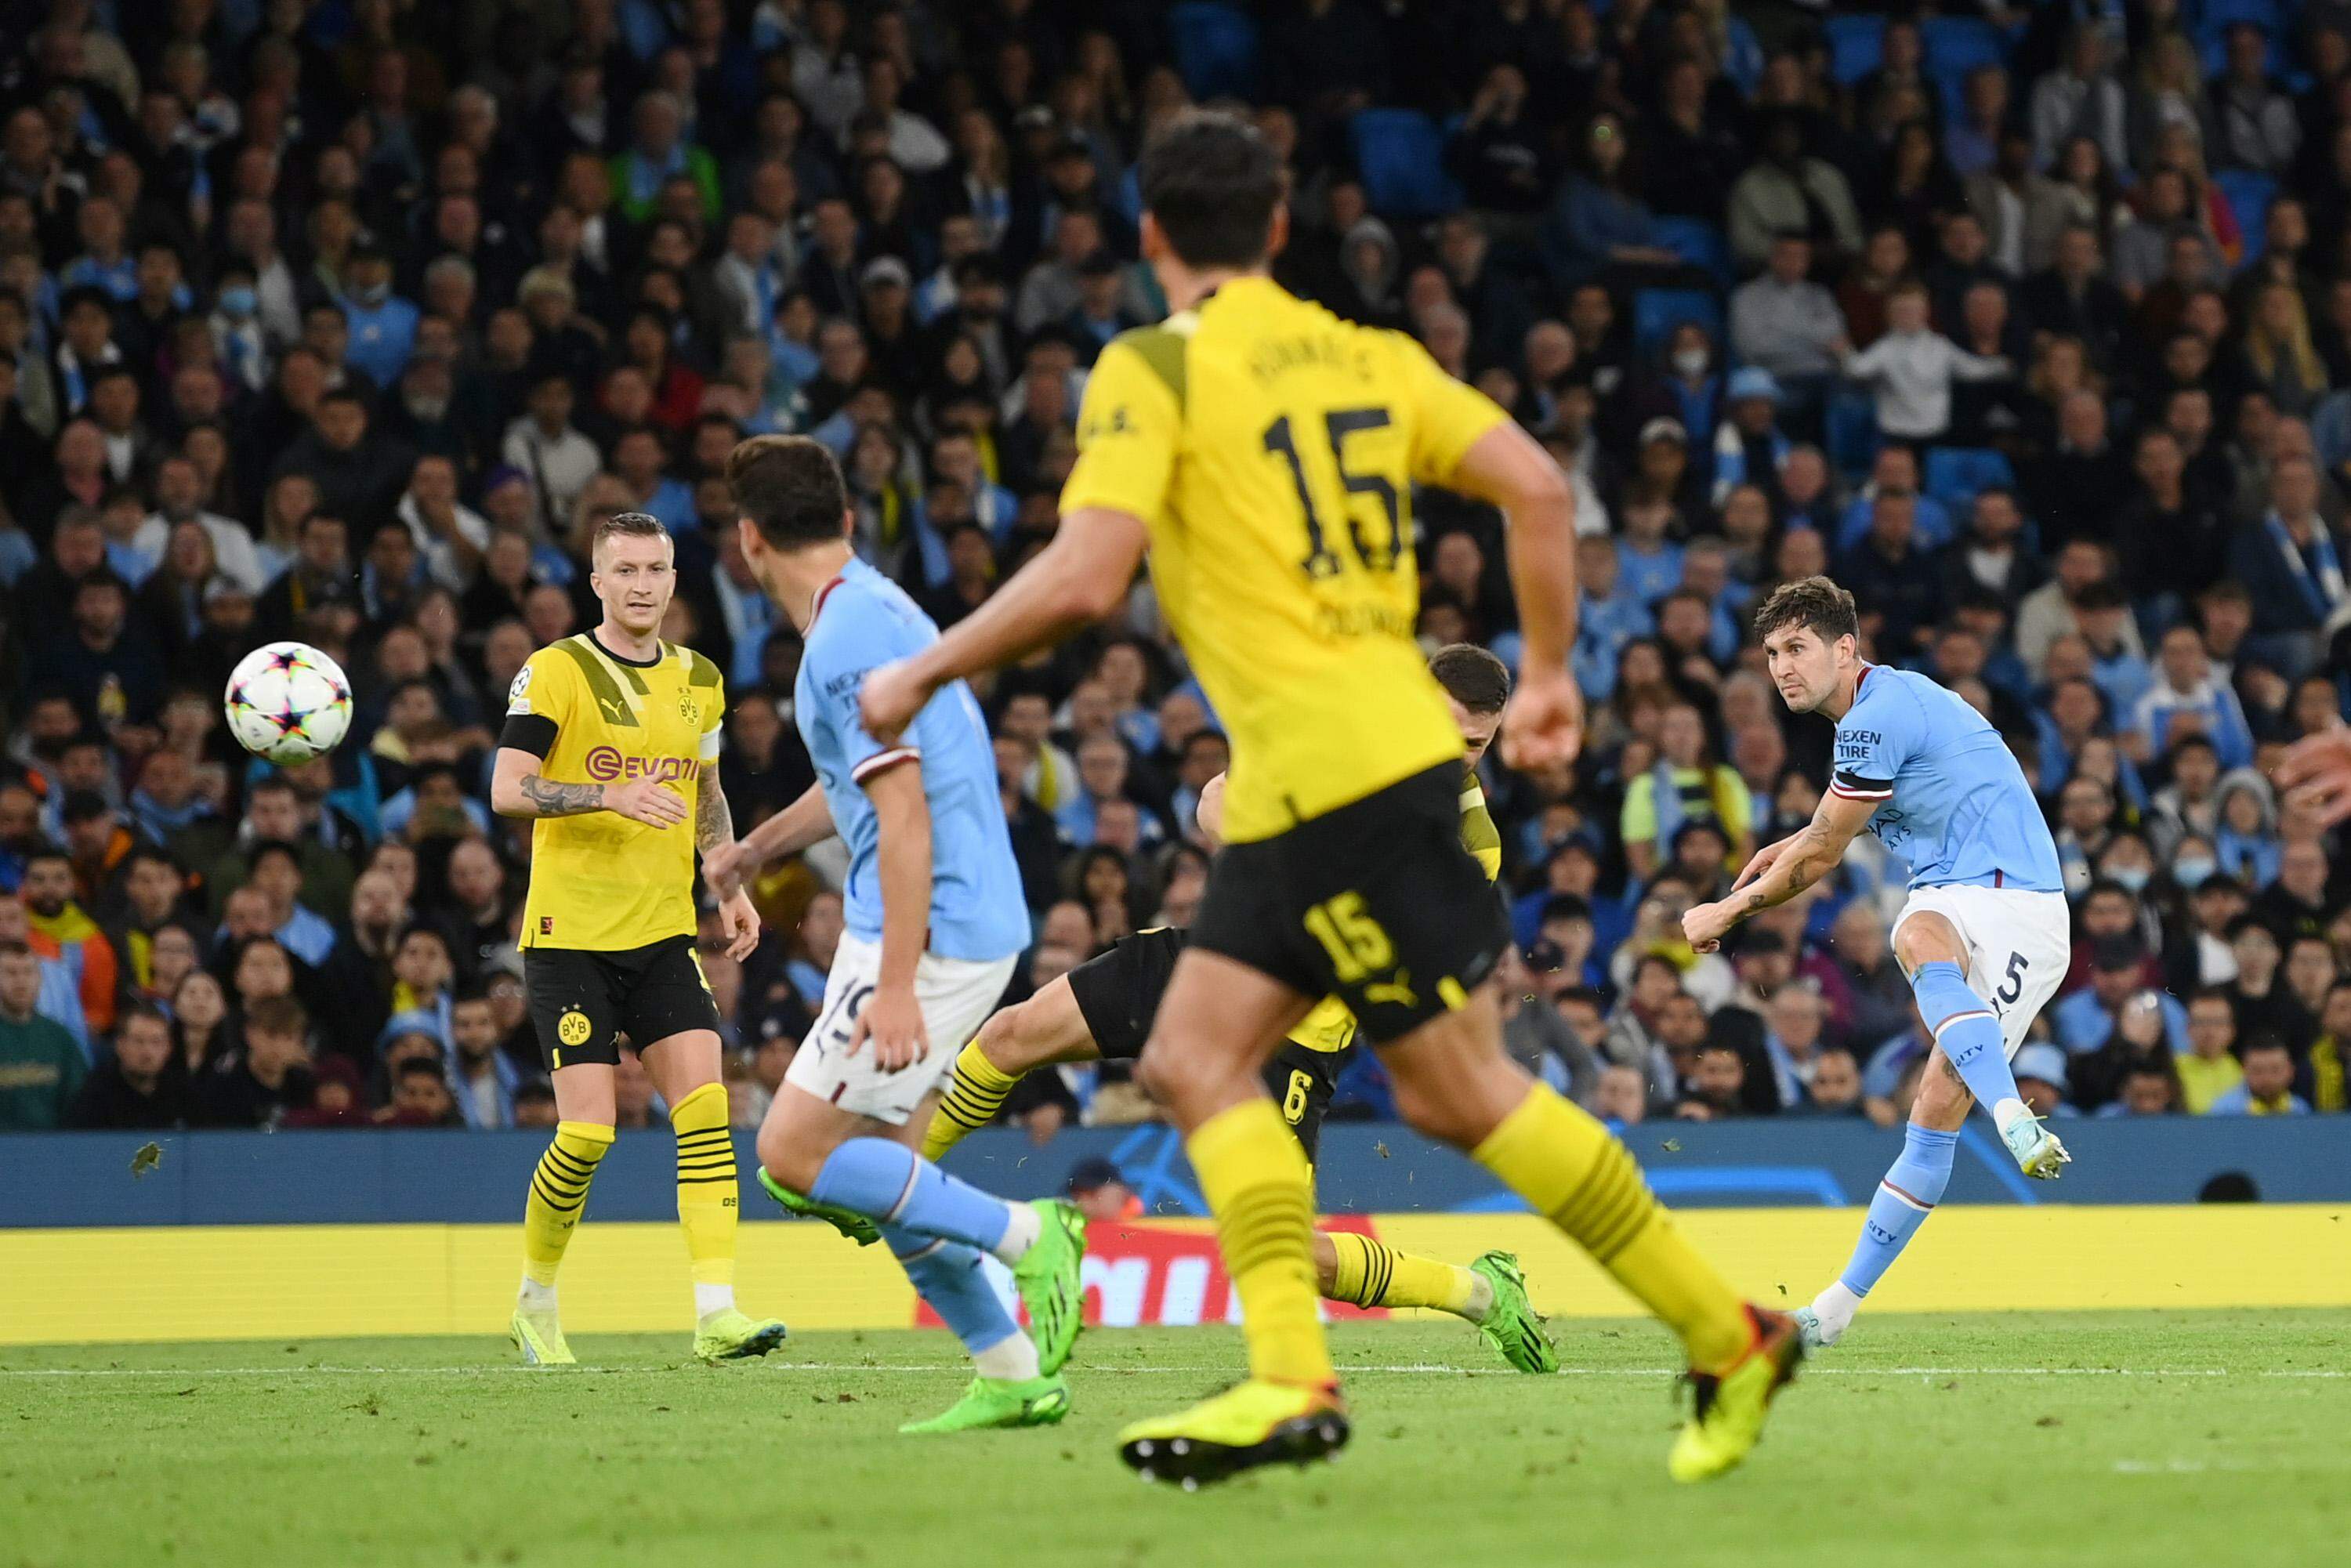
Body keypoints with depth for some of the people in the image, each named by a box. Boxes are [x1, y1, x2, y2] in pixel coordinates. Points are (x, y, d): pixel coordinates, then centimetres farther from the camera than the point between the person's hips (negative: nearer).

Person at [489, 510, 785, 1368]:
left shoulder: (698, 680, 12)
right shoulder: (557, 671, -6)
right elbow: (507, 789, -13)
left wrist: (731, 886, 12)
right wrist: (610, 794, -27)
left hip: (664, 934, 5)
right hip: (570, 933, -5)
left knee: (705, 1107, -11)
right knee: (587, 1129, -9)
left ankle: (716, 1311, -13)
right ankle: (535, 1299, 13)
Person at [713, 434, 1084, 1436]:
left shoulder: (852, 638, -17)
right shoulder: (867, 612, 15)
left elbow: (904, 818, -23)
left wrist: (897, 986, -26)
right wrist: (751, 852, 45)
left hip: (933, 934, -10)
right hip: (969, 927, 10)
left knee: (793, 1156, -9)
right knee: (872, 1168, 12)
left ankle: (1025, 1236, -8)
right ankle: (1014, 1373, 11)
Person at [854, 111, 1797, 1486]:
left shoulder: (1153, 374, -7)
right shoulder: (1369, 356, 13)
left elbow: (1085, 577, -17)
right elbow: (1537, 485, 6)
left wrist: (921, 675, -5)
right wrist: (1551, 673, 15)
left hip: (1330, 769, -8)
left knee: (1463, 1089, -3)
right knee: (1198, 1058, 8)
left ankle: (1729, 1336, 0)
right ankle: (1290, 1376, -3)